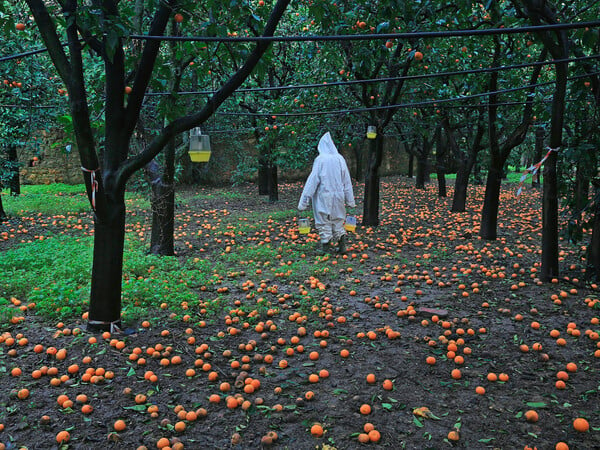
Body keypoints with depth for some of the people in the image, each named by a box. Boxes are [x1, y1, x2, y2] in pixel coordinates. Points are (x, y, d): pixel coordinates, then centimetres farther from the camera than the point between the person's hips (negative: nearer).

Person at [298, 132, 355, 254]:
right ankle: (342, 246, 17)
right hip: (338, 197, 4)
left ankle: (325, 247, 13)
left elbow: (313, 180, -13)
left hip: (324, 197, -4)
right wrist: (350, 200, 13)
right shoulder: (340, 159, -1)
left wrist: (305, 200, -8)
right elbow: (347, 181, 5)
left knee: (324, 221, 7)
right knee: (338, 220, 16)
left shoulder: (320, 160, -13)